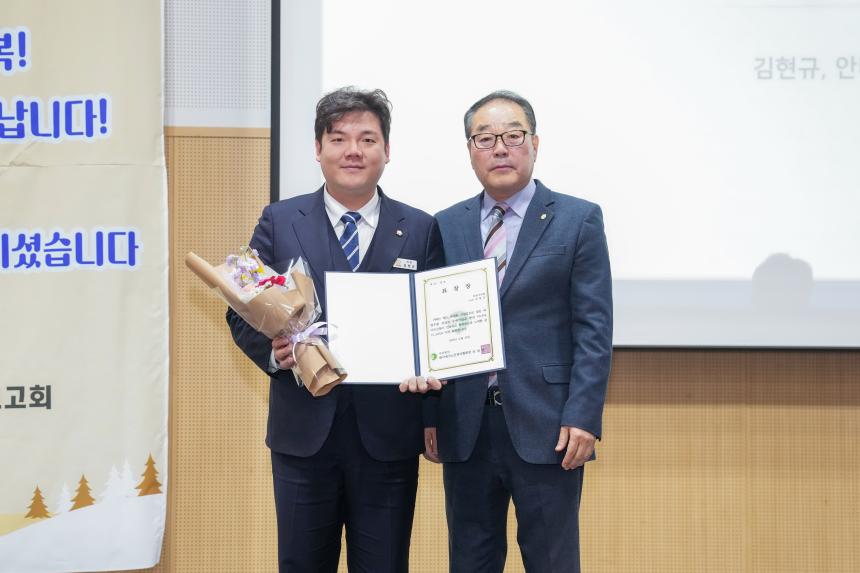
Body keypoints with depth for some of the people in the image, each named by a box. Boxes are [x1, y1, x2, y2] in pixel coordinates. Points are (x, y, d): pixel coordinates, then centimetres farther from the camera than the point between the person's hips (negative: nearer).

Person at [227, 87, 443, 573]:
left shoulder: (421, 229, 5)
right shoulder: (279, 222, 5)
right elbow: (242, 313, 4)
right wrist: (272, 351, -16)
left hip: (388, 434, 0)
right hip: (304, 429, 0)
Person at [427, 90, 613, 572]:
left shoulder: (578, 220, 1)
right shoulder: (447, 226, 10)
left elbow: (594, 329, -4)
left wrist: (583, 418, -12)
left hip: (545, 427, -3)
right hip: (464, 428, 3)